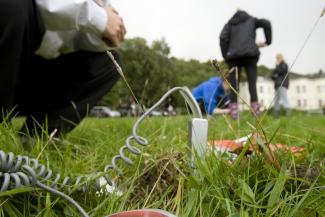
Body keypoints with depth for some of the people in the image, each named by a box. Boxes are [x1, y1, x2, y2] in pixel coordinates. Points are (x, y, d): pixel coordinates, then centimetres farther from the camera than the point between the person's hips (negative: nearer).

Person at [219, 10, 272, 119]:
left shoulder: (230, 23, 24)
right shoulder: (251, 20, 25)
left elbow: (223, 38, 5)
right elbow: (266, 23, 6)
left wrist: (226, 57, 7)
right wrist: (268, 41, 13)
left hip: (234, 55, 1)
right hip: (250, 54, 0)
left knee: (234, 85, 1)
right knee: (252, 84, -2)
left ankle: (234, 112, -8)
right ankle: (256, 112, -12)